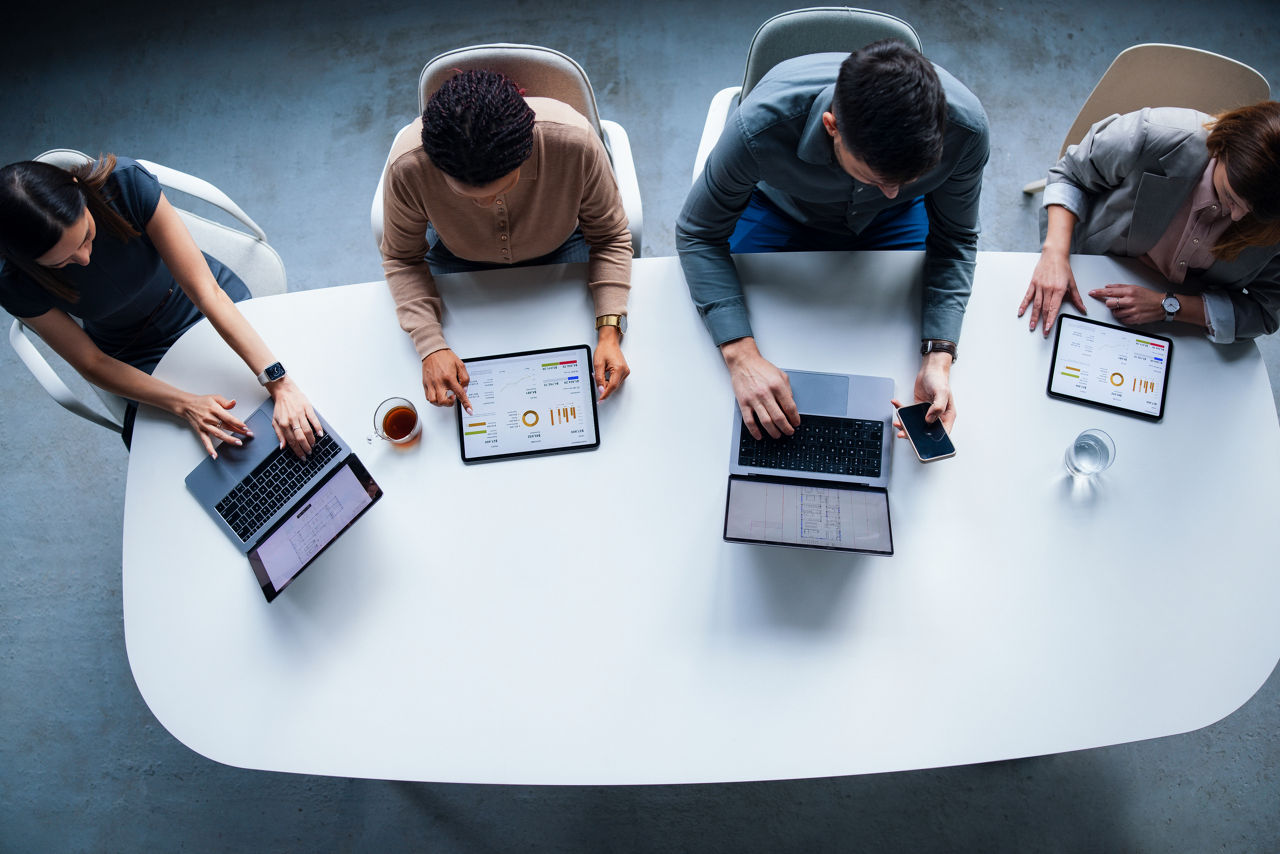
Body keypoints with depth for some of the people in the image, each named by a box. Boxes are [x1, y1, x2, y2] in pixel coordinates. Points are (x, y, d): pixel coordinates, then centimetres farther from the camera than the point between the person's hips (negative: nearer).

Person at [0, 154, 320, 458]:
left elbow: (207, 292, -32)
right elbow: (92, 363, -15)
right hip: (135, 354, 1)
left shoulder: (126, 182, -31)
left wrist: (279, 383, -39)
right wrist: (185, 404, -29)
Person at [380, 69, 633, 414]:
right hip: (458, 256, 0)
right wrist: (431, 346, -31)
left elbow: (609, 237, -20)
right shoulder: (408, 165, -37)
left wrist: (609, 332, -32)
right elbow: (402, 259, -17)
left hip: (560, 249, 0)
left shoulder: (575, 142, -38)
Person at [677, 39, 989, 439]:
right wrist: (742, 355, -41)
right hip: (779, 209, -1)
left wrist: (939, 359, -34)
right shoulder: (761, 126, -43)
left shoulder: (965, 125, -36)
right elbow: (698, 234, -28)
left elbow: (954, 241, -19)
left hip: (892, 224, 2)